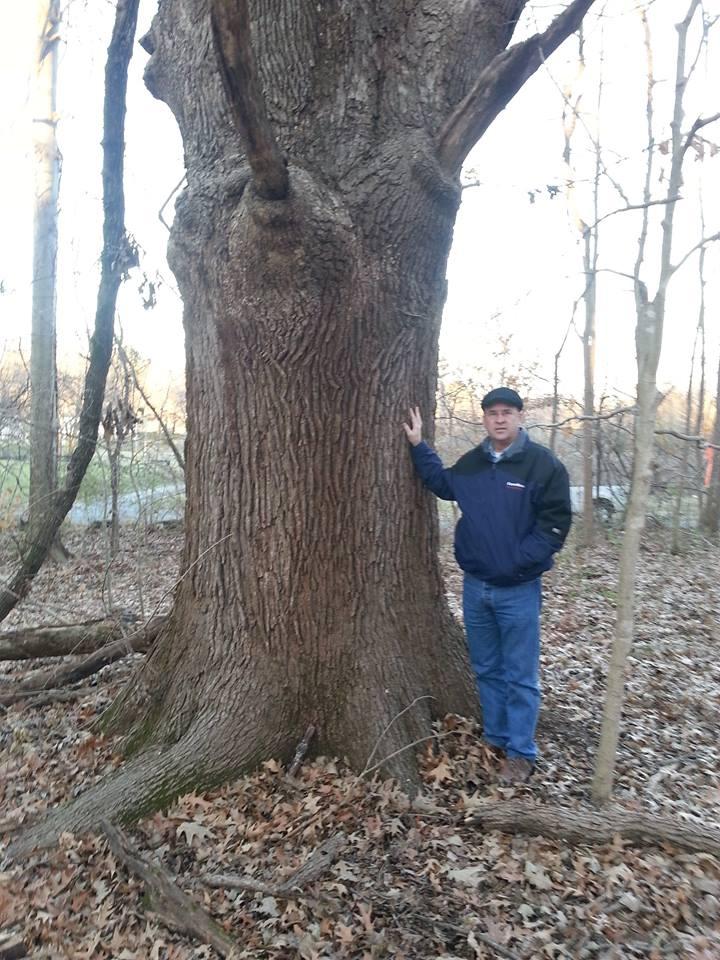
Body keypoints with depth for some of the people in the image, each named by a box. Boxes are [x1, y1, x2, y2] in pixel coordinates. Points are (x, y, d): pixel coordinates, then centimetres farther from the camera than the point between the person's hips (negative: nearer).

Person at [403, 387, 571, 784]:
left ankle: (521, 753, 19)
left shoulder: (544, 464, -10)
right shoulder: (471, 463, 6)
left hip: (518, 590, -5)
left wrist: (518, 560, -17)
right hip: (474, 586, 5)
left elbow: (555, 522, -11)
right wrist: (419, 446, 15)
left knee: (520, 676, 5)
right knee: (486, 670, 16)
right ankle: (495, 739, 32)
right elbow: (443, 484, 24)